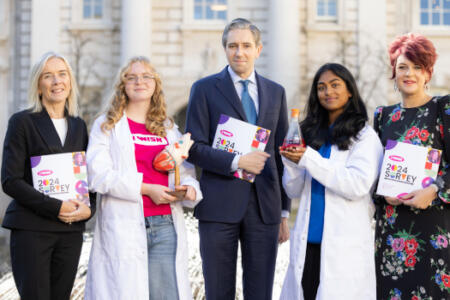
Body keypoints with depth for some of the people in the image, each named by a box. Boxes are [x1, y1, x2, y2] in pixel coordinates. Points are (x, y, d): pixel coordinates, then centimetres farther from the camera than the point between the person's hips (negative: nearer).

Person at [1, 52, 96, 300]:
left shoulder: (79, 126, 15)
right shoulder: (23, 122, -1)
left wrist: (88, 208, -5)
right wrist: (56, 207, -15)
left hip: (70, 231, 5)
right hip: (31, 230, -4)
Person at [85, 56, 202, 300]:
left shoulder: (168, 128, 18)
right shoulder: (106, 125, 5)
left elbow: (186, 170, 18)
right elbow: (99, 176, -6)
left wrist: (189, 188, -6)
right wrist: (146, 188, -14)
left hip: (166, 226, 4)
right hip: (123, 228, -3)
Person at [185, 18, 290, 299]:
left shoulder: (276, 92, 12)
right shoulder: (205, 89, 2)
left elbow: (281, 154, 13)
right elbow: (194, 148, -3)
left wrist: (285, 212, 11)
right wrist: (237, 161, -17)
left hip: (265, 205, 3)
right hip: (220, 205, -2)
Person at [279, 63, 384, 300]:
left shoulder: (364, 136, -1)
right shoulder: (312, 134, 14)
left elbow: (358, 185, -15)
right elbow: (295, 192, 13)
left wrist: (309, 158, -14)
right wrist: (291, 163, -7)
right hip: (307, 244, 5)